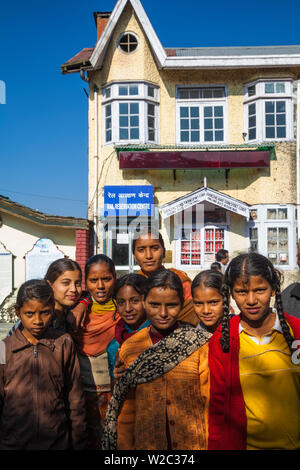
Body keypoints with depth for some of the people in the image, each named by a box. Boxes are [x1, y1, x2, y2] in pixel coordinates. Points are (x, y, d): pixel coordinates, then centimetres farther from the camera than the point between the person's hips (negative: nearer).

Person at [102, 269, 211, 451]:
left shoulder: (201, 344, -10)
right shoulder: (129, 349, -2)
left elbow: (211, 404, -7)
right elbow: (126, 411, 4)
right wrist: (125, 446, 2)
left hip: (194, 443, -2)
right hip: (145, 443, 2)